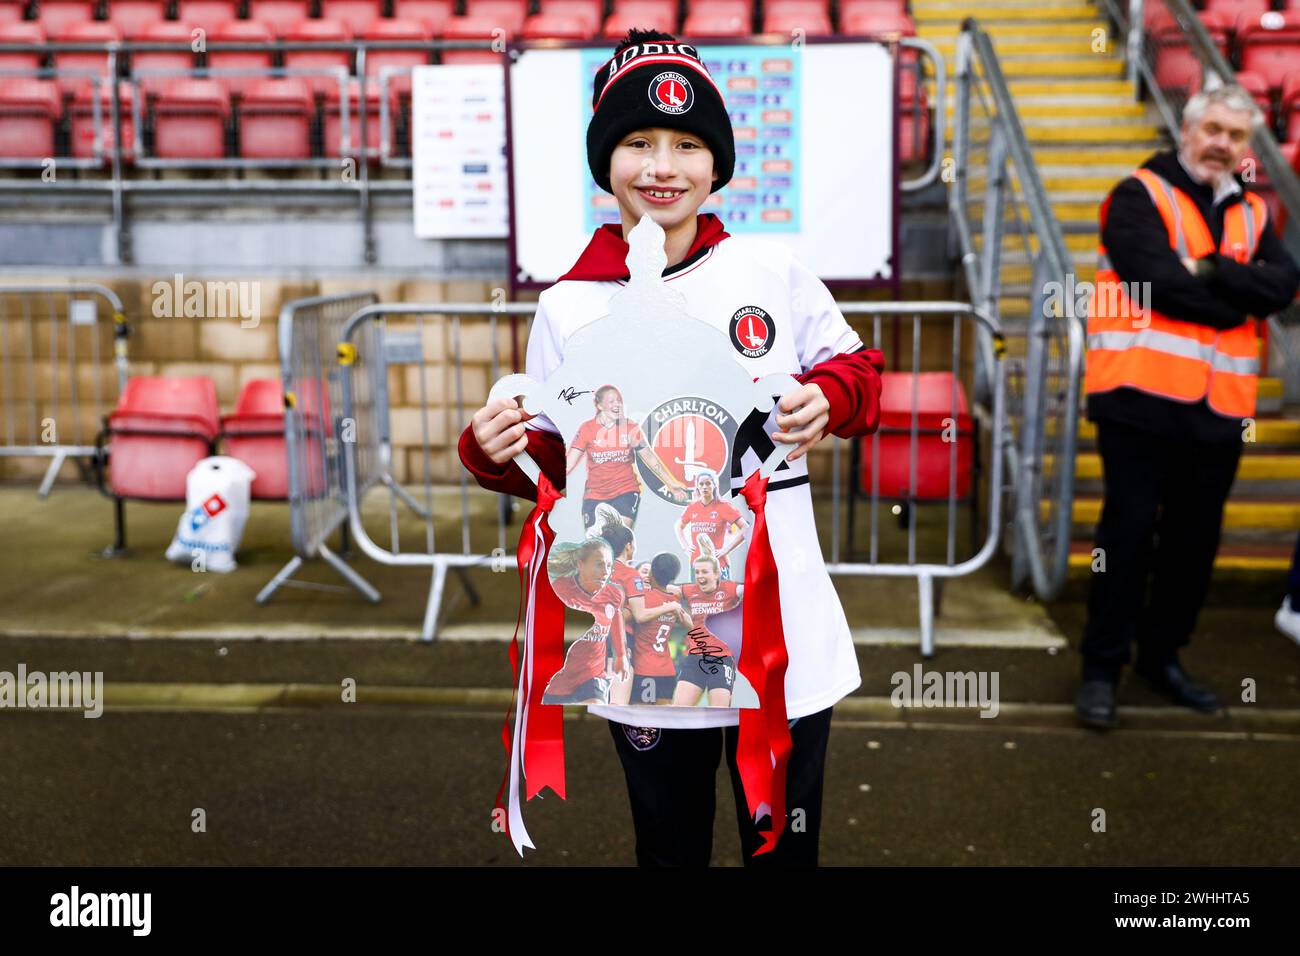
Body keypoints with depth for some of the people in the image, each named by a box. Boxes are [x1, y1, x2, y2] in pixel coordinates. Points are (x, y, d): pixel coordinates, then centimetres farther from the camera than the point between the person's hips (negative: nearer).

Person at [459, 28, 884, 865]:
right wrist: (500, 452, -17)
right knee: (671, 849, 18)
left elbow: (855, 372, 10)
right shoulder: (569, 307, -2)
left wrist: (828, 400, -12)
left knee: (786, 848, 17)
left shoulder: (774, 271, -2)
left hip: (786, 630, 0)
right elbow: (557, 463, 3)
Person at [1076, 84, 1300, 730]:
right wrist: (1237, 300, -5)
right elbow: (1156, 281, -17)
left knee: (1195, 537, 12)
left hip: (1220, 406, 6)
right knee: (1129, 529, -3)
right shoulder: (1140, 197, -2)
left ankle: (1163, 654, 27)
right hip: (1142, 396, -5)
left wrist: (1210, 271, -15)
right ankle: (1102, 667, 7)